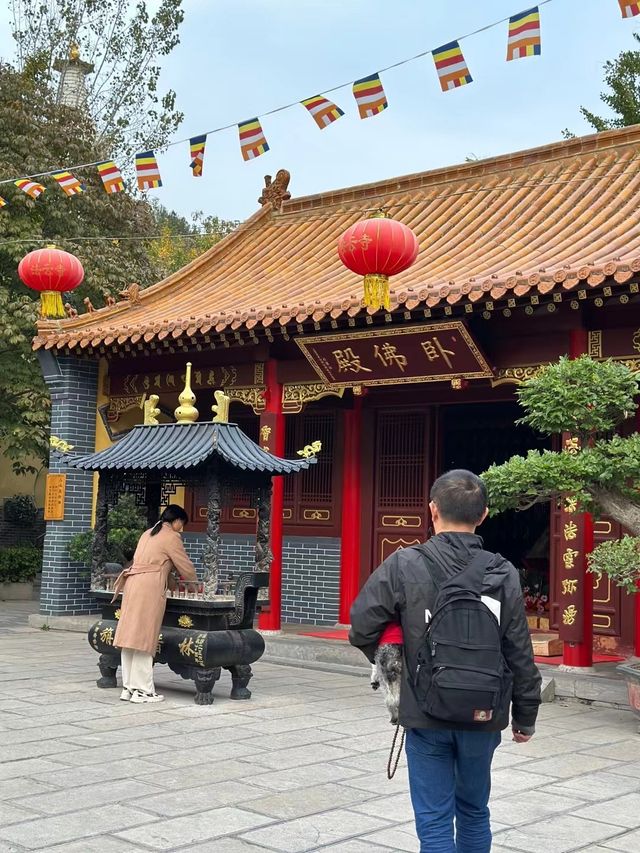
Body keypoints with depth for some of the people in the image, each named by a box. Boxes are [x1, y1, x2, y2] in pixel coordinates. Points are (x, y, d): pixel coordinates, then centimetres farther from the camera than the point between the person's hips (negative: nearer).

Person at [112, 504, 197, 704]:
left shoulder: (148, 534, 23)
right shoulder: (171, 537, -1)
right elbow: (185, 566, 2)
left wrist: (170, 580, 31)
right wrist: (195, 584, 18)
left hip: (132, 583, 8)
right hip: (150, 588, -8)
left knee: (131, 636, 8)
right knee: (145, 639, -6)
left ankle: (128, 687, 12)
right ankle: (142, 690, -3)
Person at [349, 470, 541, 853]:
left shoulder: (404, 566, -12)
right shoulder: (504, 576, -5)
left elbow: (362, 629, -9)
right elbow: (520, 654, -2)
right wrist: (525, 716, 10)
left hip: (426, 717, -2)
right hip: (483, 719, 3)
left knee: (435, 821, 5)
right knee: (474, 811, 22)